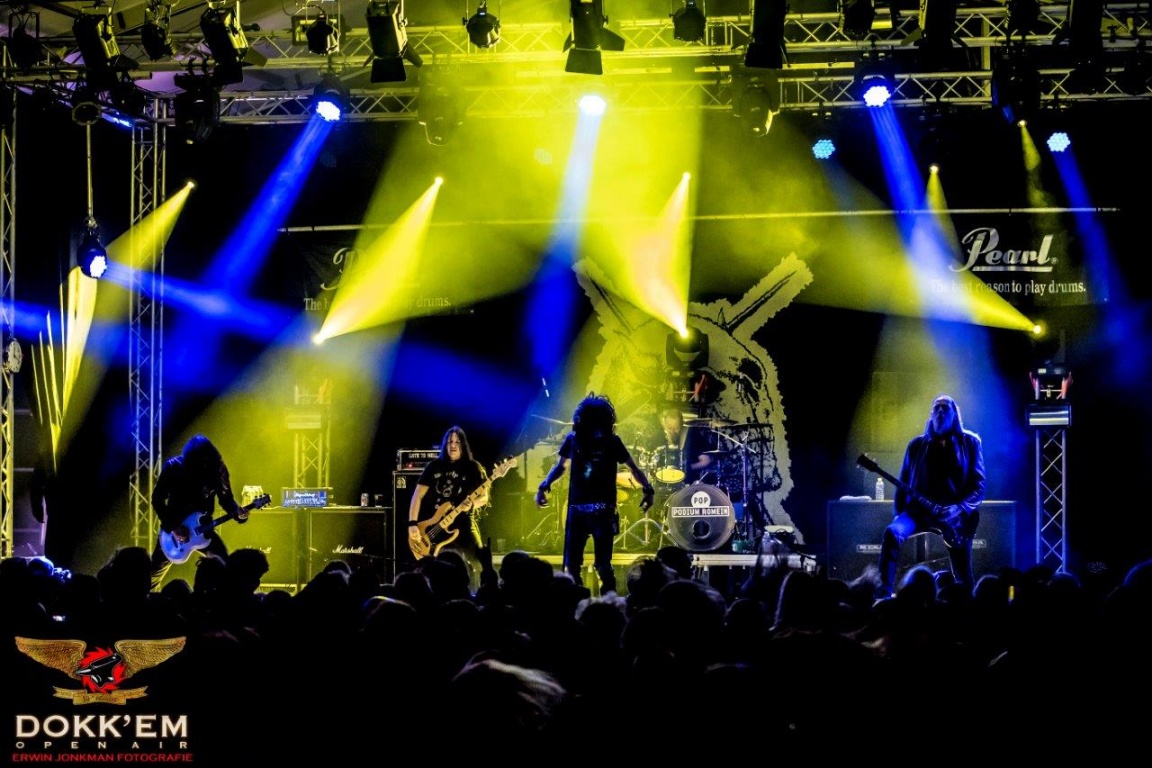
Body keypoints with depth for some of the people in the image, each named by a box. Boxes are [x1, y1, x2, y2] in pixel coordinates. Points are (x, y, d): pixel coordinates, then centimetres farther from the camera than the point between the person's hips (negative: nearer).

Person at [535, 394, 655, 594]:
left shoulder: (612, 442, -3)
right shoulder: (572, 440, 3)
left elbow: (633, 467, 2)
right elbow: (560, 466, 17)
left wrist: (647, 489, -12)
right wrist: (544, 486, 3)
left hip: (603, 510, -3)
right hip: (577, 508, 3)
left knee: (602, 564, -8)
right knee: (571, 563, 5)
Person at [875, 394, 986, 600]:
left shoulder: (970, 443, 4)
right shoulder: (917, 445, 10)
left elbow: (979, 485, -2)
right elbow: (904, 483, 10)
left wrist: (958, 508, -18)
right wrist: (898, 514, -3)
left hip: (957, 515, -1)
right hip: (920, 509, 1)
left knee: (963, 578, 0)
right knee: (893, 532, -29)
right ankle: (884, 591, -27)